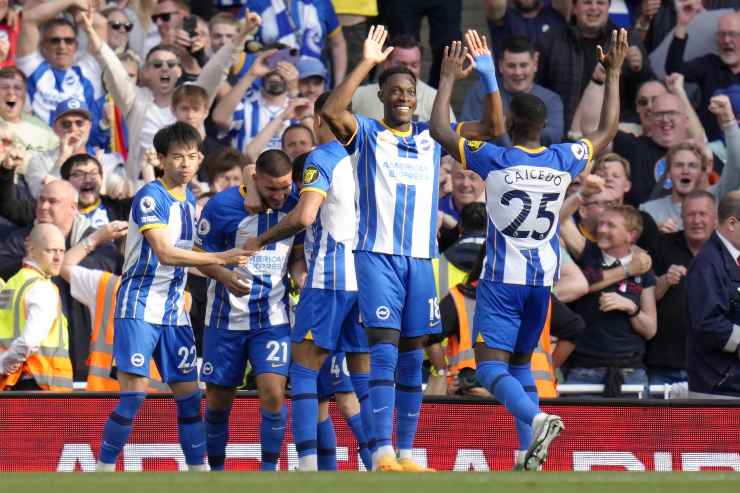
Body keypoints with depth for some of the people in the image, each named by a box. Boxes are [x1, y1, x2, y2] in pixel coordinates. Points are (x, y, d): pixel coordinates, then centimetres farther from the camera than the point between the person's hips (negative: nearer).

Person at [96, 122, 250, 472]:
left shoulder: (190, 201, 13)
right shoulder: (151, 197, -12)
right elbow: (165, 253, -23)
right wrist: (220, 258, -26)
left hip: (174, 311, 7)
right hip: (139, 308, -7)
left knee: (189, 395, 5)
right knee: (134, 394, -14)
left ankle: (199, 471, 10)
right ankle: (103, 471, -7)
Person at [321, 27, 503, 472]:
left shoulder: (432, 135, 12)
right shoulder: (367, 133, 2)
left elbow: (493, 128, 8)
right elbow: (332, 111, -18)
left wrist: (488, 76, -3)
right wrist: (366, 65, -20)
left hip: (421, 258, 4)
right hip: (377, 255, -4)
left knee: (412, 358, 7)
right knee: (384, 350, -13)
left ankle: (405, 454, 12)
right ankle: (382, 452, -17)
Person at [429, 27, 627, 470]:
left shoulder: (495, 161, -11)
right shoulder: (564, 161, -1)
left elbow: (439, 129, -4)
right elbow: (608, 131, 17)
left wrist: (448, 77, 7)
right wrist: (614, 74, 24)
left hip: (502, 280, -5)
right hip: (543, 278, 5)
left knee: (491, 367, -7)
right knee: (521, 361, 18)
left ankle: (535, 419, -35)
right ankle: (530, 453, 9)